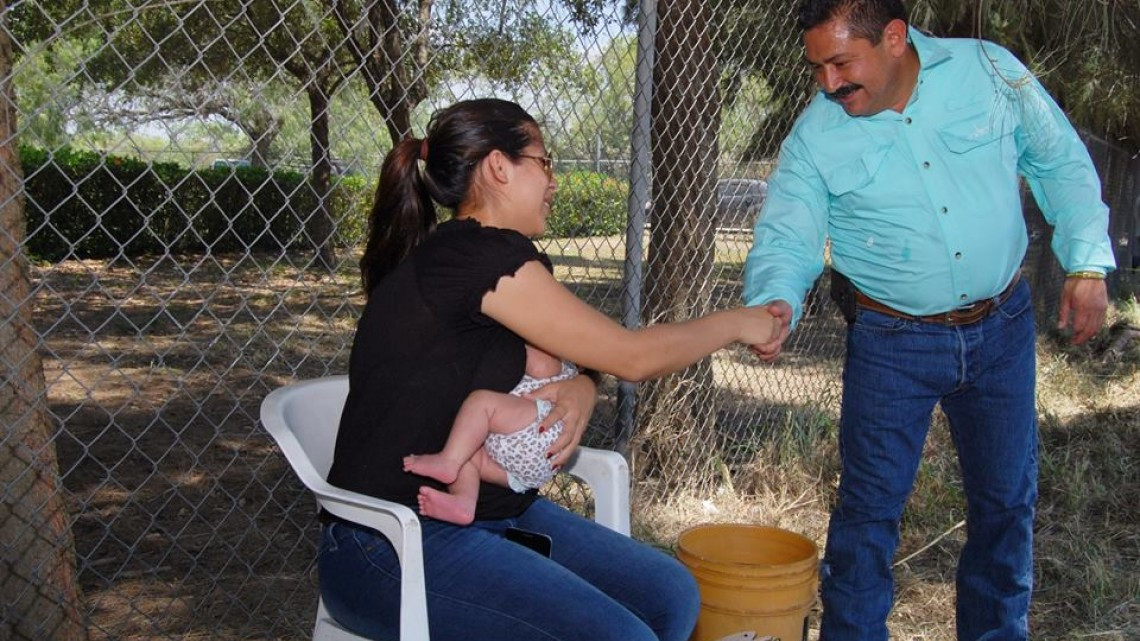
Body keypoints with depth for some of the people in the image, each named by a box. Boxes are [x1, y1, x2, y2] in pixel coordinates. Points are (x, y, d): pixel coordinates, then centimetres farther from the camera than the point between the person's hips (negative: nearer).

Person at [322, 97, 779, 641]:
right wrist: (737, 322, 3)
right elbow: (631, 356, -12)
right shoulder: (481, 254, -18)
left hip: (493, 511, 9)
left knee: (670, 595, -1)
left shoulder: (462, 258, 11)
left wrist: (577, 393, -7)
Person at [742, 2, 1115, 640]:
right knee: (871, 504, 1)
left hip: (1003, 326, 3)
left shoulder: (989, 69, -8)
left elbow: (1062, 163, 3)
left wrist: (1088, 263, -4)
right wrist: (775, 303, -35)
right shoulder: (816, 135, -12)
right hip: (894, 343, -2)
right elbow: (785, 236, -13)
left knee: (1008, 497, 16)